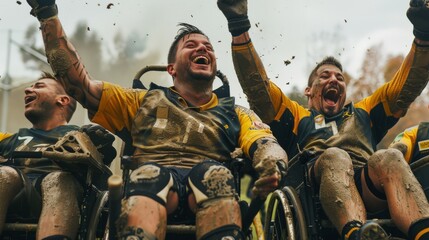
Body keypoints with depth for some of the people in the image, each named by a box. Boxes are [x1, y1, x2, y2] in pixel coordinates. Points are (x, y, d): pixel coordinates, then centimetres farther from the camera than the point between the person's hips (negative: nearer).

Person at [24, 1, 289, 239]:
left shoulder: (237, 114, 27)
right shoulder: (145, 102, 28)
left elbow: (268, 144, 8)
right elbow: (79, 82, 20)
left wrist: (272, 167, -19)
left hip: (210, 191, 1)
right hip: (151, 185, 0)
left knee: (213, 172, -32)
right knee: (148, 174, -34)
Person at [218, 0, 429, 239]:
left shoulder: (364, 113, 40)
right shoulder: (297, 116, 32)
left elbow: (406, 86, 31)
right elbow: (257, 87, 19)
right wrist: (239, 28, 9)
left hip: (371, 186, 2)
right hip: (316, 186, -1)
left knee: (389, 157, -32)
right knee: (333, 156, -35)